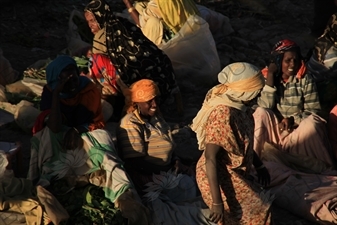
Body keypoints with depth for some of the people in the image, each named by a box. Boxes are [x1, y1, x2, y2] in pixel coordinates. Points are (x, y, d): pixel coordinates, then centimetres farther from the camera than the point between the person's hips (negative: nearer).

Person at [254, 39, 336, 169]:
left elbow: (313, 111, -7)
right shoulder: (266, 77, -3)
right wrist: (270, 76, -19)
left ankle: (326, 167, -19)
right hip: (275, 129, 1)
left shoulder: (305, 79, -5)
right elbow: (265, 106, -16)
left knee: (311, 124, -33)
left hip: (298, 129, -1)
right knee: (260, 113, -27)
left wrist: (293, 119, -23)